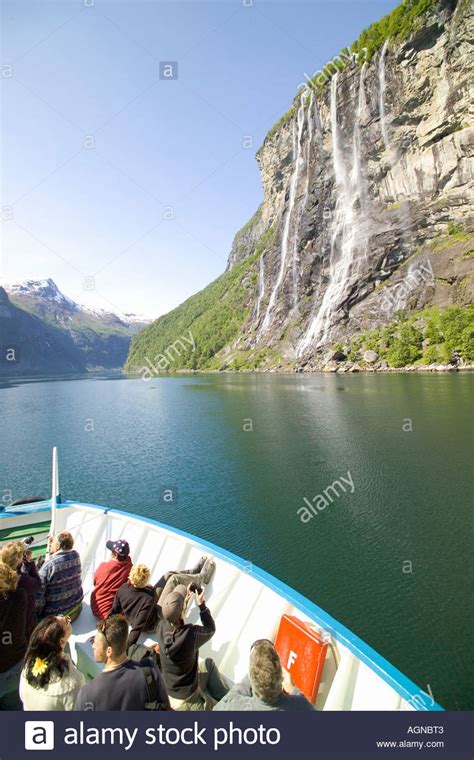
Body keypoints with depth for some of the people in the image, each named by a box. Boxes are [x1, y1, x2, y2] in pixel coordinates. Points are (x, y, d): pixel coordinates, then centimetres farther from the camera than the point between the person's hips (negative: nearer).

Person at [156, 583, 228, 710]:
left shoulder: (161, 626, -21)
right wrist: (201, 604, -10)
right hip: (186, 700, -6)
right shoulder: (191, 634, -36)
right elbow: (211, 629, -12)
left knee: (209, 663, 24)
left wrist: (184, 600, 4)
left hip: (167, 691, 6)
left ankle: (226, 699, 31)